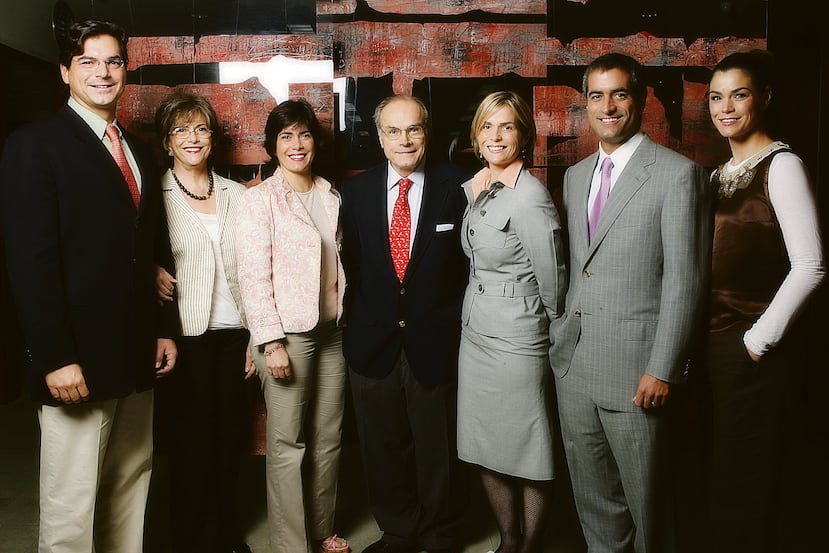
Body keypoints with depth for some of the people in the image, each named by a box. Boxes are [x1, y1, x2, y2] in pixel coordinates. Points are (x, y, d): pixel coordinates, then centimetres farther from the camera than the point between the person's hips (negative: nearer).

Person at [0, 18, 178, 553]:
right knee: (71, 505, 3)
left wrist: (166, 329, 11)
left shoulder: (140, 152, 15)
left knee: (132, 489, 14)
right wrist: (55, 358, -17)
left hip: (137, 354, 6)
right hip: (78, 357, -6)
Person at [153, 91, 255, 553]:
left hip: (233, 332, 3)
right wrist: (153, 276, -19)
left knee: (230, 436, 10)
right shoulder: (155, 195, 0)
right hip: (185, 336, -3)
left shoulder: (236, 195, 9)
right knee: (192, 440, 3)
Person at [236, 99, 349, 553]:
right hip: (288, 333, -5)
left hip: (331, 331, 5)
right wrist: (271, 342, -14)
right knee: (288, 443, 2)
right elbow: (253, 276, -10)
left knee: (328, 438, 11)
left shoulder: (331, 196, 11)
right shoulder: (260, 199, -5)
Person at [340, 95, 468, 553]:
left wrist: (455, 320, -5)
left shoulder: (456, 186, -3)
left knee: (437, 448, 11)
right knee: (383, 447, 14)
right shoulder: (356, 190, 4)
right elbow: (350, 263, 9)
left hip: (434, 340, -2)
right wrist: (358, 318, 4)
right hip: (372, 341, 2)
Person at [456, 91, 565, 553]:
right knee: (486, 450, 17)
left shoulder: (531, 198, -17)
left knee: (528, 454, 8)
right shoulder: (476, 189, 8)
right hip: (475, 332, 8)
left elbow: (552, 282, -11)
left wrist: (551, 332, 0)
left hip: (517, 340, -8)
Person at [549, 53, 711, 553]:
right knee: (592, 498, 18)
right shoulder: (575, 176, 13)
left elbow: (685, 281, -12)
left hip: (634, 369, -6)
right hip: (574, 363, 6)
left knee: (646, 500, 9)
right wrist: (562, 337, 9)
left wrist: (663, 371, -15)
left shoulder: (679, 174, -7)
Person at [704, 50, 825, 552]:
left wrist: (760, 340, -14)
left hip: (750, 352, -7)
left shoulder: (781, 166, -9)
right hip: (711, 344, 7)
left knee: (746, 481, 6)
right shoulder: (722, 174, 12)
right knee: (721, 473, 16)